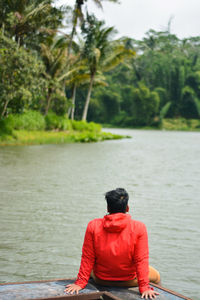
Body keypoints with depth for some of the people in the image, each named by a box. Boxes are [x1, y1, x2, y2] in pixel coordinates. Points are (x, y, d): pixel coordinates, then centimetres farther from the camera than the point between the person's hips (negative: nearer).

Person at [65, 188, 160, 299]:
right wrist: (144, 288, -12)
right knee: (156, 276, 30)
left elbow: (87, 258, -10)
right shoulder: (139, 227, -19)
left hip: (101, 280, 2)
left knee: (89, 269, 37)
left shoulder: (93, 226, -15)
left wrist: (80, 283, -3)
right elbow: (141, 260, -18)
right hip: (129, 281, -1)